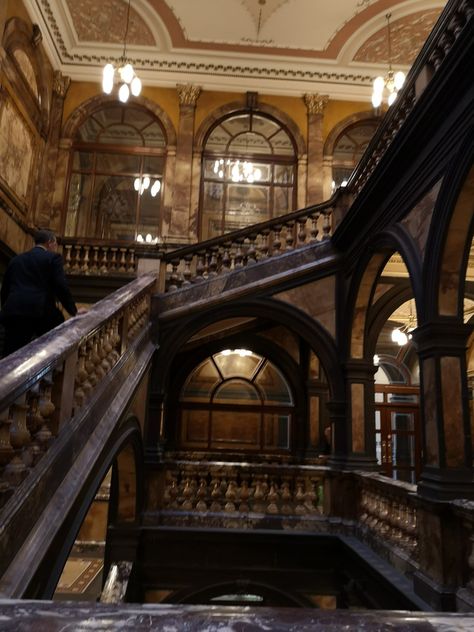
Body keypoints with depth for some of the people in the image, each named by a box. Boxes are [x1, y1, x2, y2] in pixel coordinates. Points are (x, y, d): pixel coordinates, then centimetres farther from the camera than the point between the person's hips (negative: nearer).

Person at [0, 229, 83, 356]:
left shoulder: (15, 260, 23)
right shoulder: (53, 257, 7)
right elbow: (61, 287, -2)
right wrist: (73, 311, 6)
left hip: (14, 313, 5)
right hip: (42, 312, -4)